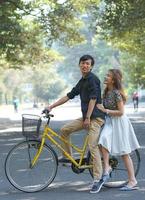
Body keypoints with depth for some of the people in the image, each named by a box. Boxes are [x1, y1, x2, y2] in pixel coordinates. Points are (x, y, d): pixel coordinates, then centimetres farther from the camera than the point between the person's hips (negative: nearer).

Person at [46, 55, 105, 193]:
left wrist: (88, 118, -19)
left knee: (92, 147, -14)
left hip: (95, 117, -9)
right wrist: (51, 106, 18)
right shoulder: (81, 82, 18)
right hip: (86, 117, 9)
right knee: (64, 129, 4)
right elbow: (69, 96, 21)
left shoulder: (93, 79, -10)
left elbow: (93, 99, -16)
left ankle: (97, 180, -10)